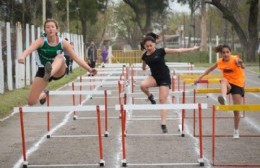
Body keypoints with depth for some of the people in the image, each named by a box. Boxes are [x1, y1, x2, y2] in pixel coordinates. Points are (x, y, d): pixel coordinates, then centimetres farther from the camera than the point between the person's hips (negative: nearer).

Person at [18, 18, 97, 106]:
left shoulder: (63, 43, -11)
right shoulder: (41, 41, -16)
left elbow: (76, 58, -7)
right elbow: (29, 49, -37)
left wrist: (89, 69, -16)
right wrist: (22, 57, -59)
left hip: (58, 71, 0)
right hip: (43, 70, 0)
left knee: (60, 57, -33)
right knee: (31, 102, -5)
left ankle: (49, 73, -65)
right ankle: (43, 95, 34)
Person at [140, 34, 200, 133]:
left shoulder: (160, 51, -10)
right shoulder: (145, 56, 0)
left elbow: (177, 50, -10)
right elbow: (144, 67, 22)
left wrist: (192, 49, -9)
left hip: (164, 78, -3)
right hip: (154, 77, 3)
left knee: (163, 100, -8)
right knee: (143, 85, -29)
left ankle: (163, 124, -6)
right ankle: (150, 97, 3)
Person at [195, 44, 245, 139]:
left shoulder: (235, 59, -17)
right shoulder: (220, 62, -3)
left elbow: (242, 67, -40)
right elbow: (210, 69, 15)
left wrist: (240, 63, -65)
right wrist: (200, 78, 17)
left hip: (238, 85, -2)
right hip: (228, 85, 2)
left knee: (236, 110, -3)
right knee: (223, 80, -36)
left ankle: (236, 131, 16)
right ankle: (223, 98, -64)